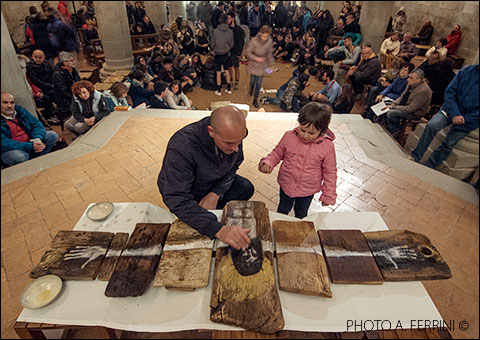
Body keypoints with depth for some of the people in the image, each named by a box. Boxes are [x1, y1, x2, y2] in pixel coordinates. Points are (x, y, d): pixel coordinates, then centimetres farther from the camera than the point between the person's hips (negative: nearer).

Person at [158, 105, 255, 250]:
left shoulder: (233, 135, -23)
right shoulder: (182, 146, -41)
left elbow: (234, 166, -5)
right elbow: (176, 200, -42)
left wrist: (216, 194, -22)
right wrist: (219, 229, -51)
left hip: (215, 183, 5)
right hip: (187, 195, -5)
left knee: (246, 188, -9)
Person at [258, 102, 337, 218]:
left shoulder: (327, 146, -21)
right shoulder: (289, 136, -17)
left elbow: (330, 172, -9)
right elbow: (277, 154, -1)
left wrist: (328, 195, -4)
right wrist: (267, 163, -21)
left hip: (307, 191, -1)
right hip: (286, 186, 2)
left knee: (301, 215, 25)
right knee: (282, 210, 26)